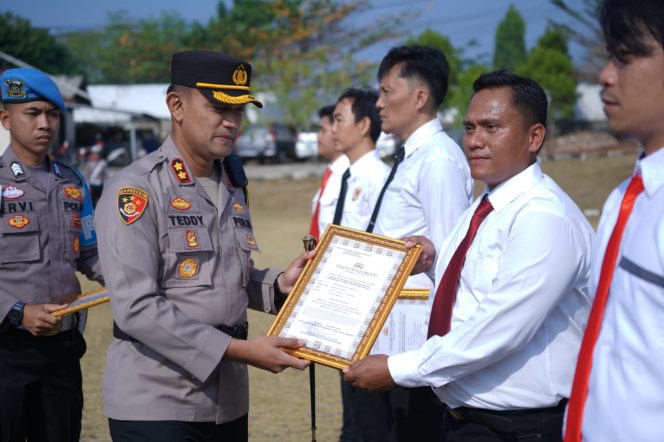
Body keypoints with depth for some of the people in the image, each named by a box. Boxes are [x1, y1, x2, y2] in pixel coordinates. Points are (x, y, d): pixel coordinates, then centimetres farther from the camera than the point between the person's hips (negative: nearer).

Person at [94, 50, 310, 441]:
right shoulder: (136, 189, -12)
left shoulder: (232, 185, 12)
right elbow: (136, 308, -19)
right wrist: (240, 350, -20)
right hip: (157, 407, -7)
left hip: (229, 403, 7)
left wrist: (278, 284, 1)